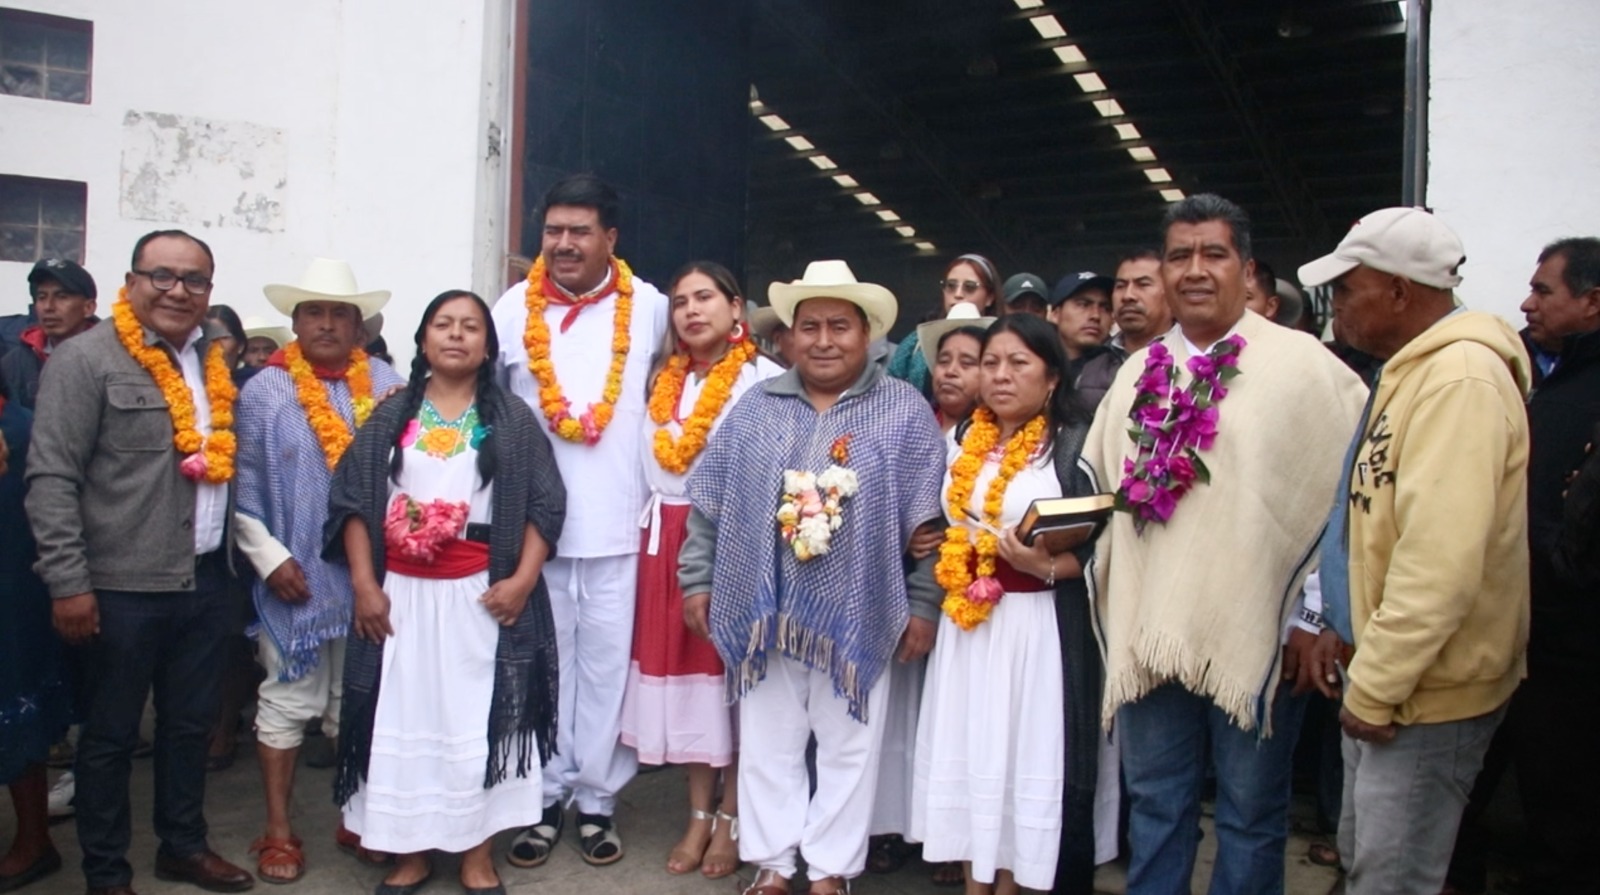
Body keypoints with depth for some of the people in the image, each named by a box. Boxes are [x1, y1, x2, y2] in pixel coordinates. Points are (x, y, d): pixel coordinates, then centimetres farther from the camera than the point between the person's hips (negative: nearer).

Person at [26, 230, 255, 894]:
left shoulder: (214, 362, 9)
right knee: (111, 733, 10)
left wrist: (233, 558, 10)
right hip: (122, 588, -6)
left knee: (190, 723, 18)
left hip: (205, 581, 6)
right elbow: (52, 479, -13)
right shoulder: (87, 359, -9)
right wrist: (68, 583, -16)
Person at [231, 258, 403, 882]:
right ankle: (278, 831, 20)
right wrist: (270, 557, -9)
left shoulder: (388, 386, 3)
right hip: (295, 576, -2)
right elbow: (242, 488, -3)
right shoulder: (264, 391, -1)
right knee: (287, 700, 7)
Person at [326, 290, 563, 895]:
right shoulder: (391, 416, 8)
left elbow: (544, 505, 0)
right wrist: (364, 583, -5)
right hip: (401, 591, 2)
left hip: (481, 593, -1)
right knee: (404, 717, 6)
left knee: (478, 718, 3)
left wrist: (523, 579, -12)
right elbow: (353, 500, 4)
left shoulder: (513, 420, 5)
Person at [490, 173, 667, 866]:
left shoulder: (649, 307, 1)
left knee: (606, 663, 6)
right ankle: (545, 795, 23)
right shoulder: (514, 308, 2)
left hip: (618, 524, -1)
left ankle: (597, 796, 20)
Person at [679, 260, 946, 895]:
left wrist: (924, 606, -6)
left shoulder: (904, 411, -2)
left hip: (857, 615, -2)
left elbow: (927, 521, -4)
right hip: (764, 611, 2)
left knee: (848, 749, 10)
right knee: (767, 746, 12)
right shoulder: (756, 406, 6)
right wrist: (697, 578, 5)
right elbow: (709, 502, 8)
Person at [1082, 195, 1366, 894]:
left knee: (1251, 816, 12)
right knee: (1155, 807, 17)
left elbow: (1351, 494, -7)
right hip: (1149, 632, 4)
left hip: (1257, 637, -4)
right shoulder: (1139, 372, 11)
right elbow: (1094, 487, 18)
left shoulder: (1300, 362, -5)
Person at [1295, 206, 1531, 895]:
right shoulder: (1412, 371, 13)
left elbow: (1443, 559, -27)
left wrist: (1376, 686, -20)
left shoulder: (1461, 379, -20)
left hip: (1428, 692, -10)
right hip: (1383, 676, 10)